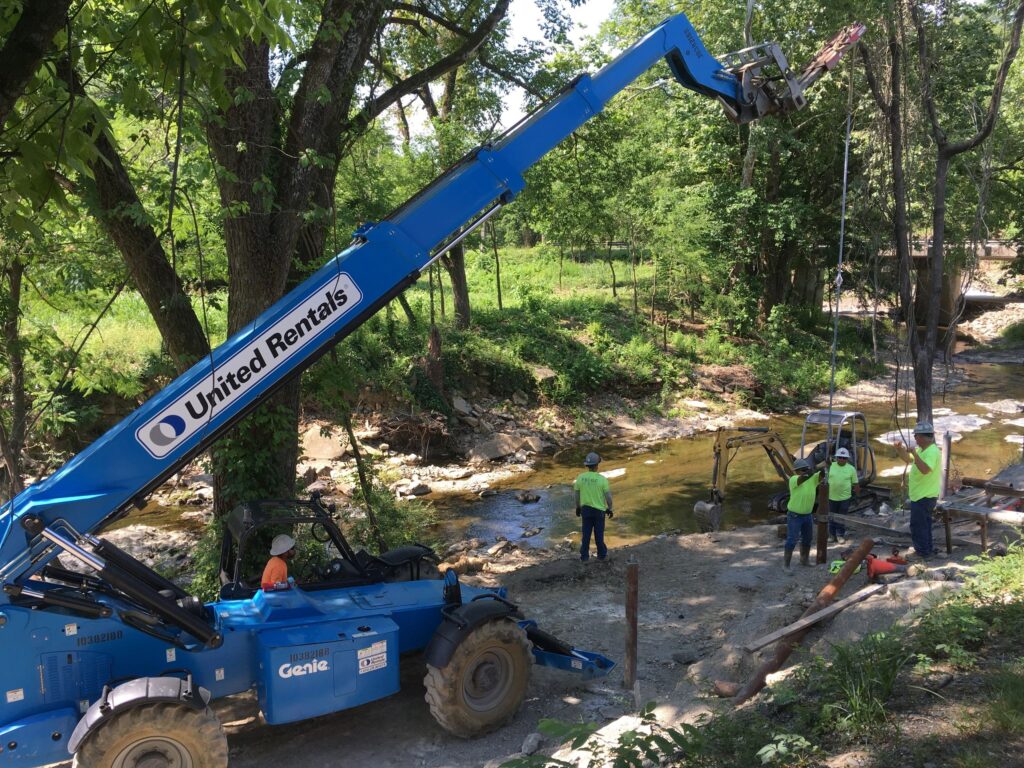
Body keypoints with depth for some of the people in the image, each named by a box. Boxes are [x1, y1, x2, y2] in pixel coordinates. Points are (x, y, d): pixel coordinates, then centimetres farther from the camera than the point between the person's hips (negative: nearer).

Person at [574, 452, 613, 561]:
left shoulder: (580, 477, -10)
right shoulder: (602, 479, -20)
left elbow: (576, 494, -1)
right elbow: (608, 496, -13)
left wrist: (578, 507, 14)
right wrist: (610, 508, 2)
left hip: (585, 509, 2)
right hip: (599, 510, -2)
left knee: (586, 533, 13)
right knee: (599, 533, 14)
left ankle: (584, 556, 19)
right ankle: (601, 553, 29)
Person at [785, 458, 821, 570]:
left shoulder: (813, 479, -2)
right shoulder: (794, 479, -19)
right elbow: (805, 477, -38)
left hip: (808, 515, 6)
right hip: (794, 516, -6)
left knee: (807, 539, 21)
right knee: (791, 541, -4)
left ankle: (804, 560, 40)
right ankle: (787, 565, 2)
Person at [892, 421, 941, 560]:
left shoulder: (932, 452, -23)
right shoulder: (922, 450, 9)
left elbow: (925, 469, -37)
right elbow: (907, 459, 22)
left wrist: (914, 453, -35)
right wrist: (899, 449, 4)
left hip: (924, 497, -10)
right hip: (921, 495, 10)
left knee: (918, 526, -2)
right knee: (923, 524, 20)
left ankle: (923, 552, 6)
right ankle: (927, 550, 30)